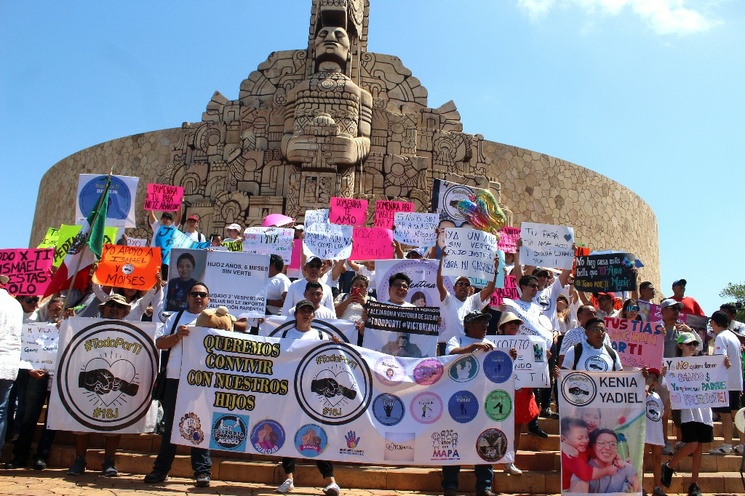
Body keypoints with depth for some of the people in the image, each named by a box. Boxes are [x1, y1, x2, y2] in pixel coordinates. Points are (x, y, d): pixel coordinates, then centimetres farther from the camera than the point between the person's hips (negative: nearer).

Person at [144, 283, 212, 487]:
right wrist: (177, 335, -9)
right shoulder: (176, 317, 16)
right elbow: (159, 342, 8)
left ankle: (202, 470, 6)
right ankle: (161, 469, 19)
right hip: (175, 378, 2)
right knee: (170, 424, 10)